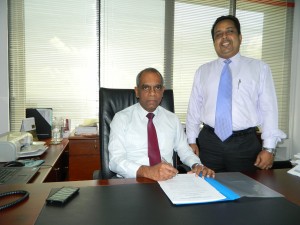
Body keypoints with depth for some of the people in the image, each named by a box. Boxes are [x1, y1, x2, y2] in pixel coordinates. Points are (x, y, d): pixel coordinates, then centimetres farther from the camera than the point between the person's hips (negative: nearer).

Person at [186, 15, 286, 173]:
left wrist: (269, 148, -6)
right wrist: (192, 141, 4)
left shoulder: (260, 68, 2)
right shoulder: (203, 71, 7)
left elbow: (268, 109, -2)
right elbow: (194, 108, 7)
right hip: (209, 142, 1)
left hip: (246, 143, -1)